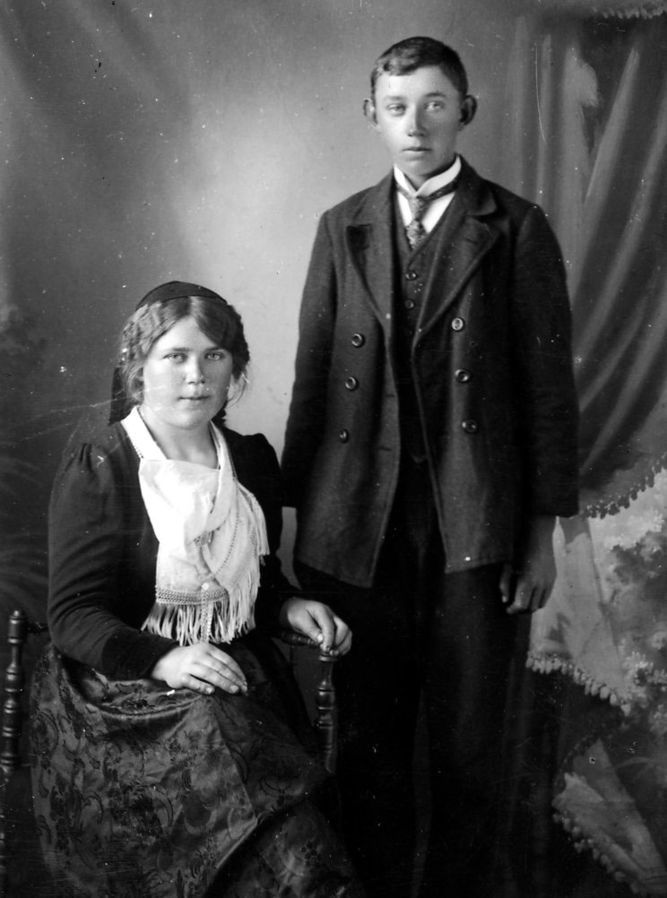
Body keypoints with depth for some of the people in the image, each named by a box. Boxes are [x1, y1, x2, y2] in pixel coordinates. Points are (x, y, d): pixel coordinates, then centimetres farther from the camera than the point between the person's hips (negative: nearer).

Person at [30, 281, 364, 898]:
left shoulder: (253, 460, 13)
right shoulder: (97, 468, -2)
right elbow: (73, 615, -6)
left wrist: (289, 606, 4)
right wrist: (164, 660, -22)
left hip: (239, 675, 5)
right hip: (121, 692, -5)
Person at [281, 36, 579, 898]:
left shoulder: (516, 229, 1)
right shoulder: (341, 228, 10)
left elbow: (547, 384, 0)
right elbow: (312, 374, 8)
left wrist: (541, 532, -4)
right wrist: (297, 515, 4)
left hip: (475, 528, -2)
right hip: (361, 526, 2)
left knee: (467, 746, 6)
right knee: (367, 739, 11)